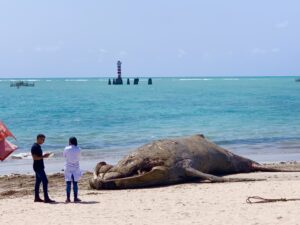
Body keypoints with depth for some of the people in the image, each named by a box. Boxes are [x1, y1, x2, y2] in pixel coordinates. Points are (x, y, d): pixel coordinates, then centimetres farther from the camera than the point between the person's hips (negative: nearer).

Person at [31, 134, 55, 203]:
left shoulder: (38, 146, 15)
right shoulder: (35, 147, -16)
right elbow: (35, 157, -21)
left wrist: (44, 155, 9)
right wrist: (43, 156, -20)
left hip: (39, 167, 10)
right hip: (38, 167, -10)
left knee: (38, 182, 11)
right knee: (45, 181, -11)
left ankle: (37, 198, 15)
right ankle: (46, 198, -12)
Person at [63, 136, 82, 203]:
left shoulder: (66, 149, -7)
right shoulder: (78, 149, -4)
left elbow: (64, 156, 8)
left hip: (68, 168, -1)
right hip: (75, 168, 1)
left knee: (68, 183, 2)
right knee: (75, 183, 5)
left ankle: (68, 198, 0)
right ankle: (75, 198, 5)